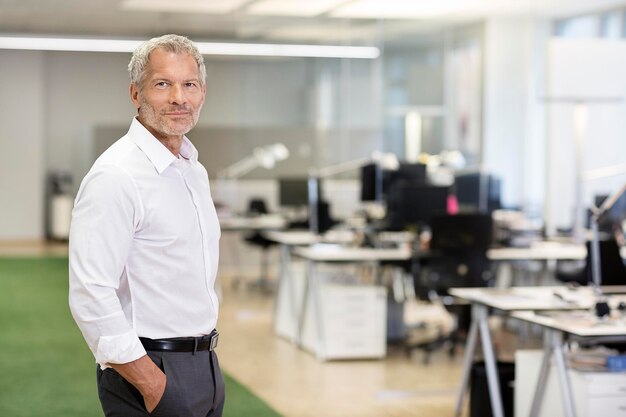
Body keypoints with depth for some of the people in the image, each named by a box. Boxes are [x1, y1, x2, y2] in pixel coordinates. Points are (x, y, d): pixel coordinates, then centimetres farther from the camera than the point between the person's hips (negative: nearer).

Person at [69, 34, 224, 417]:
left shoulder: (195, 171, 12)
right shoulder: (116, 176, -16)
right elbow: (90, 297, -23)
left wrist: (206, 356, 17)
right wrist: (152, 385, -22)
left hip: (205, 367, 8)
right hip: (149, 368, -8)